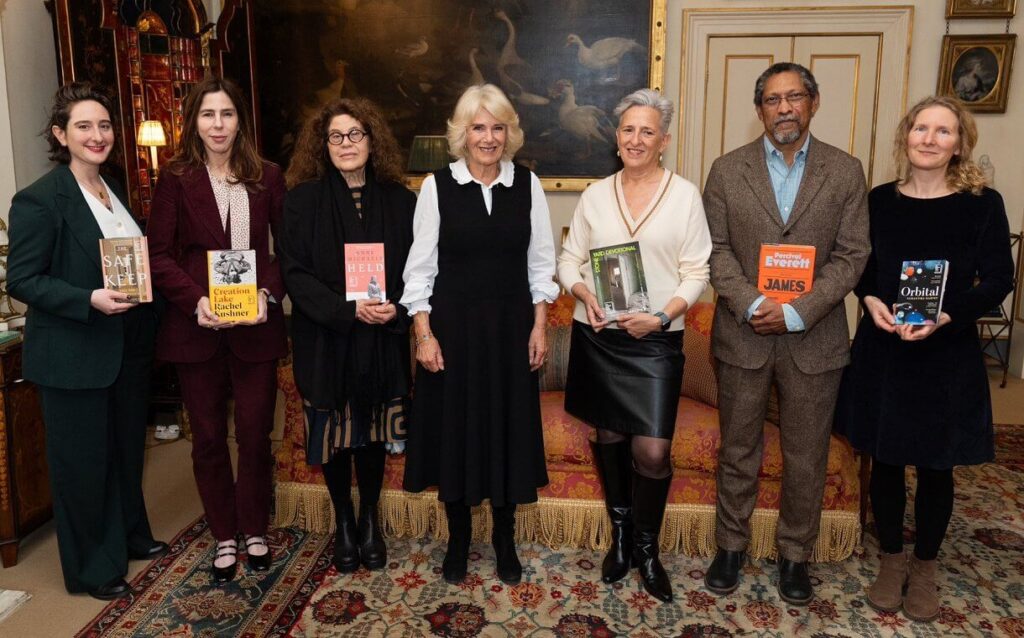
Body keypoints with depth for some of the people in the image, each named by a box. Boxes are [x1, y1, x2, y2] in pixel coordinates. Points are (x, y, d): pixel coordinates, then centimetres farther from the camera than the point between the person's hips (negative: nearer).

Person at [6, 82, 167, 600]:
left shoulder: (114, 192, 10)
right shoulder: (38, 200, -14)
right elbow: (21, 280, -16)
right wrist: (89, 300, -27)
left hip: (128, 348, 8)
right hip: (74, 357, -7)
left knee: (127, 446, 20)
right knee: (83, 459, 7)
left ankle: (131, 535, 40)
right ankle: (92, 567, 24)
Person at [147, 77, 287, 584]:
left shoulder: (267, 177, 4)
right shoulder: (176, 178, 0)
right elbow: (159, 254, -3)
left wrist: (269, 293, -13)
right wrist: (196, 300, -16)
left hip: (255, 326, 0)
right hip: (196, 326, 0)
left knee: (255, 434, 7)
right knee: (208, 438, 10)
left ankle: (255, 531, 27)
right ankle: (225, 537, 27)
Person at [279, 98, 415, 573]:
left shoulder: (399, 200, 3)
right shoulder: (303, 199, -2)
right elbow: (295, 272, -7)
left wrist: (396, 309, -15)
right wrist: (347, 310, -19)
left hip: (382, 341, 1)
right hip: (325, 340, -1)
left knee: (373, 431, 10)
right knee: (333, 433, 8)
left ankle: (369, 520, 31)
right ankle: (343, 523, 29)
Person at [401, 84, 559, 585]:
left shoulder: (528, 184, 1)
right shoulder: (437, 186, -4)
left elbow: (540, 263, 4)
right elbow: (420, 267, -3)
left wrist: (539, 327, -1)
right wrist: (424, 333, -8)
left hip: (511, 325, 2)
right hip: (453, 324, -1)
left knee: (509, 428, 10)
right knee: (454, 429, 8)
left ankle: (505, 539, 30)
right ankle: (458, 539, 29)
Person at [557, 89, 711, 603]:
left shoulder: (685, 195, 0)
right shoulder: (595, 195, 7)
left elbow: (697, 272, -1)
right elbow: (569, 258, 10)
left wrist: (663, 316, -15)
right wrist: (583, 293, -10)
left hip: (655, 341, -2)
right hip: (597, 336, 2)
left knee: (653, 451, -6)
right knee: (609, 436, 13)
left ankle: (646, 548, 19)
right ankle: (620, 535, 33)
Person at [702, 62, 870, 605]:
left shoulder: (845, 172, 2)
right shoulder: (727, 170, 2)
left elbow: (851, 255, -3)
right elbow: (716, 248, -1)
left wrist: (797, 312, -14)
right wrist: (750, 305, -16)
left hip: (814, 339, 0)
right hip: (743, 335, 0)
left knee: (806, 457, 11)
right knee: (738, 451, 12)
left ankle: (795, 555, 30)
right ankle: (731, 546, 30)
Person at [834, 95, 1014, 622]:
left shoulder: (983, 204, -6)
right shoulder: (879, 200, 2)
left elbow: (999, 280, -6)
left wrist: (945, 317, -21)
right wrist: (870, 299, -12)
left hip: (947, 354, -2)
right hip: (883, 349, 2)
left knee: (935, 466, 10)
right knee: (885, 459, 11)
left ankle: (925, 567, 31)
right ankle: (891, 560, 30)